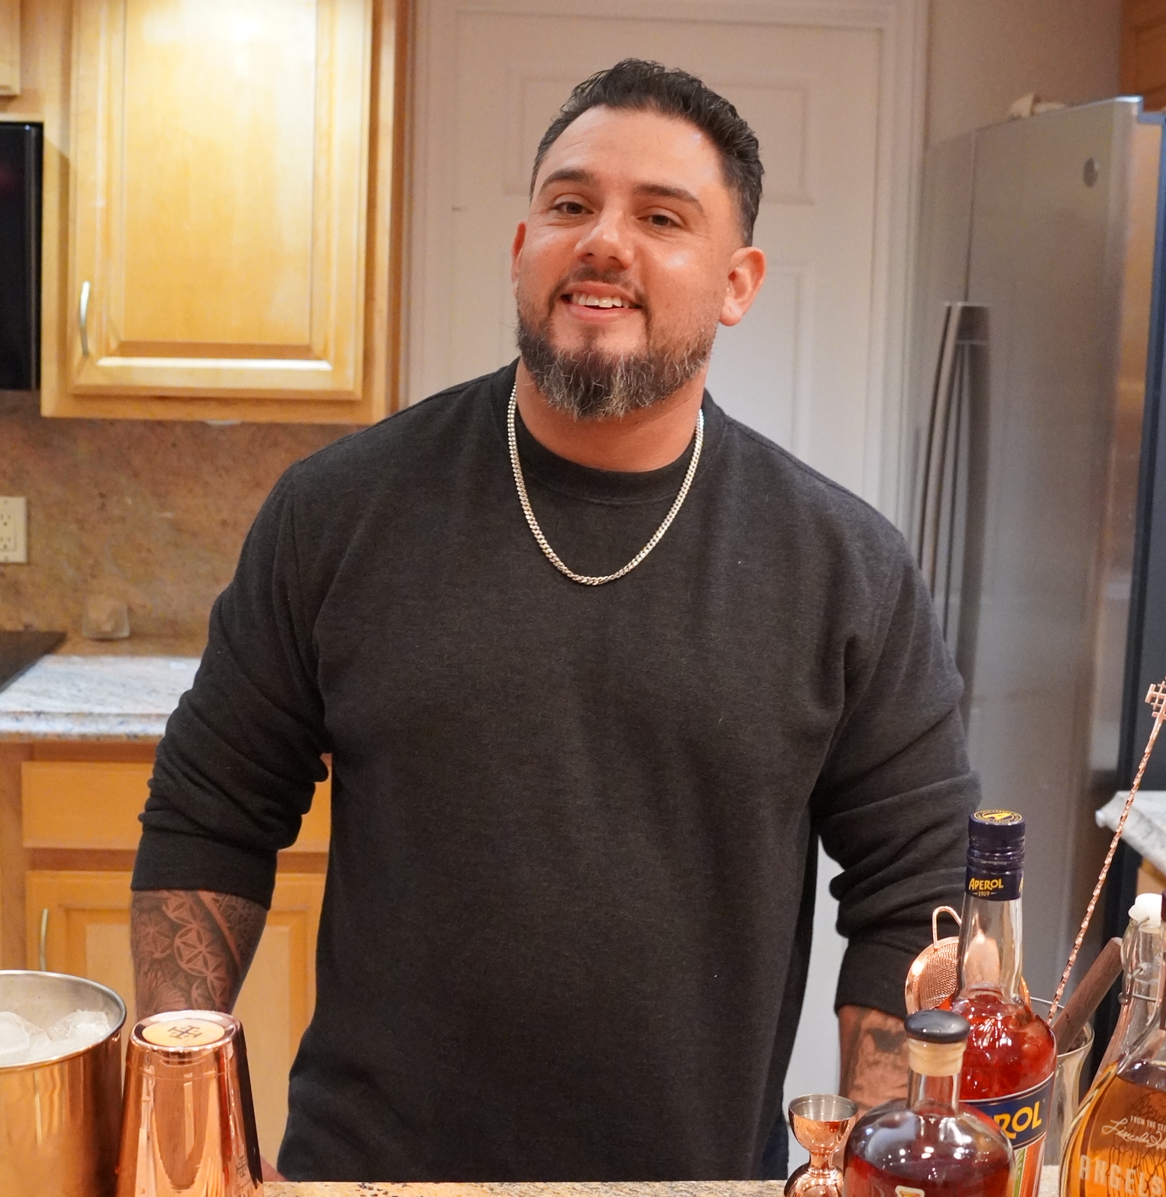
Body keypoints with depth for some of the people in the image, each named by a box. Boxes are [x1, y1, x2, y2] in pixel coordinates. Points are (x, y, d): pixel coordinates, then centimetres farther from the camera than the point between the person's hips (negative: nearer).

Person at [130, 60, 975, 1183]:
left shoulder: (849, 570, -7)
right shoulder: (338, 510, -6)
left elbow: (917, 899, -4)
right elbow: (206, 824, 0)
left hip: (710, 1161, 0)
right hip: (366, 1153, 0)